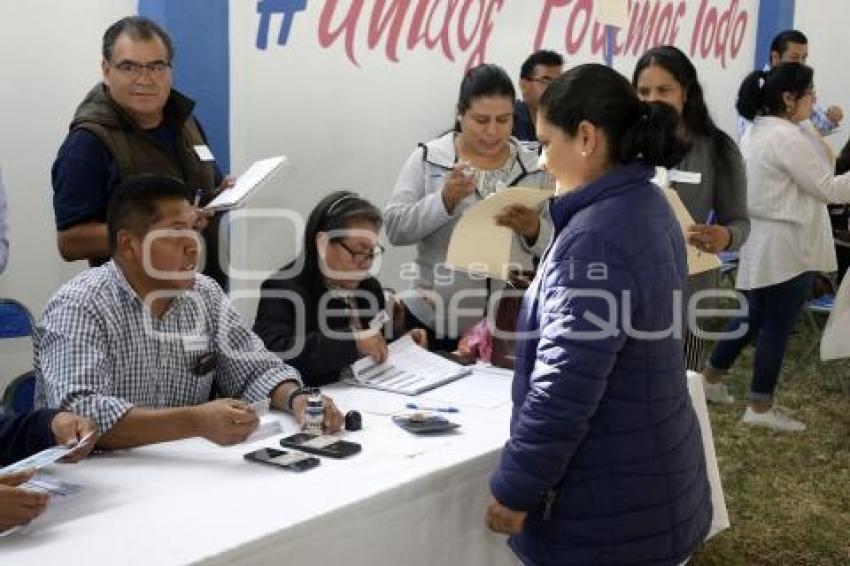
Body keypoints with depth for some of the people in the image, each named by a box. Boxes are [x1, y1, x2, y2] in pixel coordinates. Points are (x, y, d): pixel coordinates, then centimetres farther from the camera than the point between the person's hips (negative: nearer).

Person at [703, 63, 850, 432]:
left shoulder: (755, 132, 10)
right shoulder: (788, 137, -20)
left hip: (759, 241, 9)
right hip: (785, 246, -9)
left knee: (752, 316, 20)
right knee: (776, 326, 2)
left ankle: (709, 379, 28)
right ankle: (760, 407, 12)